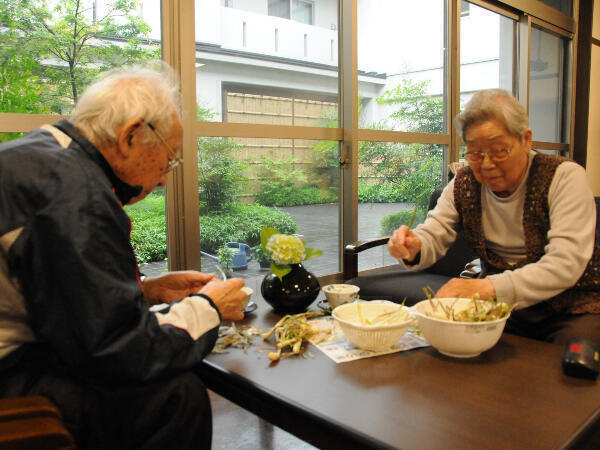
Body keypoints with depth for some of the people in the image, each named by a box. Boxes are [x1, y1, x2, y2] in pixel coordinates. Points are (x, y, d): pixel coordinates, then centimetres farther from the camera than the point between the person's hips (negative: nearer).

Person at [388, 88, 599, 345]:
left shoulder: (564, 177, -12)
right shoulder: (464, 184, 1)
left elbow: (566, 264, -23)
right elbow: (432, 237, -1)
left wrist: (488, 287, -36)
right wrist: (414, 248, -28)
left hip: (570, 306, -3)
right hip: (502, 304, 4)